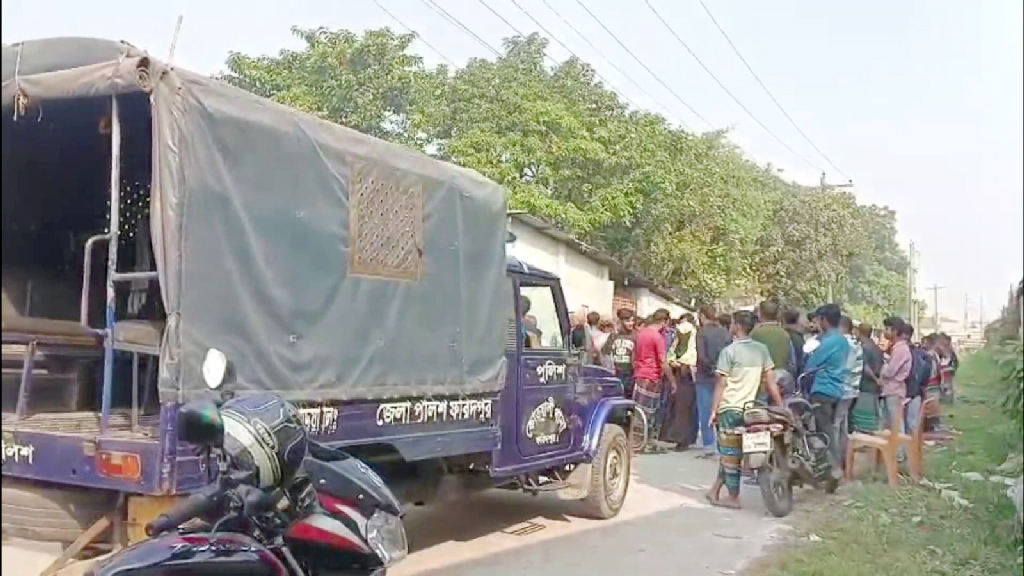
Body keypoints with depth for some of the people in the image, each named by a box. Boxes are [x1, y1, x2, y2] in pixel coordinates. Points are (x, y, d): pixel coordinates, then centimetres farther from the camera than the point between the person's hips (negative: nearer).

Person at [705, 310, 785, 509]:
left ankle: (733, 497, 9)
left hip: (730, 408, -5)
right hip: (750, 408, 6)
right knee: (730, 452, 15)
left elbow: (721, 384, -10)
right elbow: (770, 382, 4)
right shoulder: (762, 350, 4)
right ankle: (715, 490, 22)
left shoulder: (729, 351, -10)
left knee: (730, 453, 3)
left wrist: (714, 410, -4)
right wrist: (781, 407, 9)